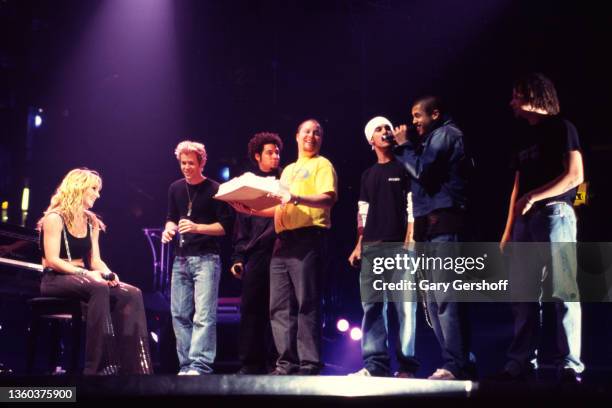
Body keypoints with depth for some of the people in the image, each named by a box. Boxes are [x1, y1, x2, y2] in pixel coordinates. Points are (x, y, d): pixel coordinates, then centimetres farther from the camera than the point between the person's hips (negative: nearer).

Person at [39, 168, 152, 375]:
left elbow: (95, 260, 11)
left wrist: (108, 274, -11)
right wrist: (86, 273, -25)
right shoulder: (55, 218, -7)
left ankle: (133, 367, -27)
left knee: (131, 294, -19)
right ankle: (97, 366, -40)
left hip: (80, 279, 7)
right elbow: (52, 260, -16)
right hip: (56, 280, -7)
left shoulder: (91, 222, 17)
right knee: (98, 289, -38)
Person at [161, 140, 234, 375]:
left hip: (206, 258, -6)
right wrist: (169, 229, 0)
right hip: (181, 258, 6)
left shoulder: (214, 190, -4)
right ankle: (186, 366, 11)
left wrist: (197, 227, -18)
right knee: (180, 315, 5)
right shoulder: (176, 189, 13)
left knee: (204, 315, -13)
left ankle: (200, 365, -18)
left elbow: (225, 226, -6)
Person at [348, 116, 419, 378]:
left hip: (398, 245, -5)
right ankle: (375, 363, -3)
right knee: (372, 306, -1)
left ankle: (406, 365, -9)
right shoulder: (368, 175, 21)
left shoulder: (404, 169, 7)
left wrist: (409, 241, -12)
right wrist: (359, 246, 10)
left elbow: (413, 206, -1)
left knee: (404, 305, -8)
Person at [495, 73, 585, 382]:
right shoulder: (527, 137, 23)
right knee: (523, 295, 3)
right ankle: (521, 362, 4)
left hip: (554, 213, -7)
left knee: (563, 291, -10)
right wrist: (508, 231, 14)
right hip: (525, 220, 7)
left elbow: (575, 176, -10)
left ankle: (570, 364, -12)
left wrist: (533, 197, -13)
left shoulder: (561, 128, 1)